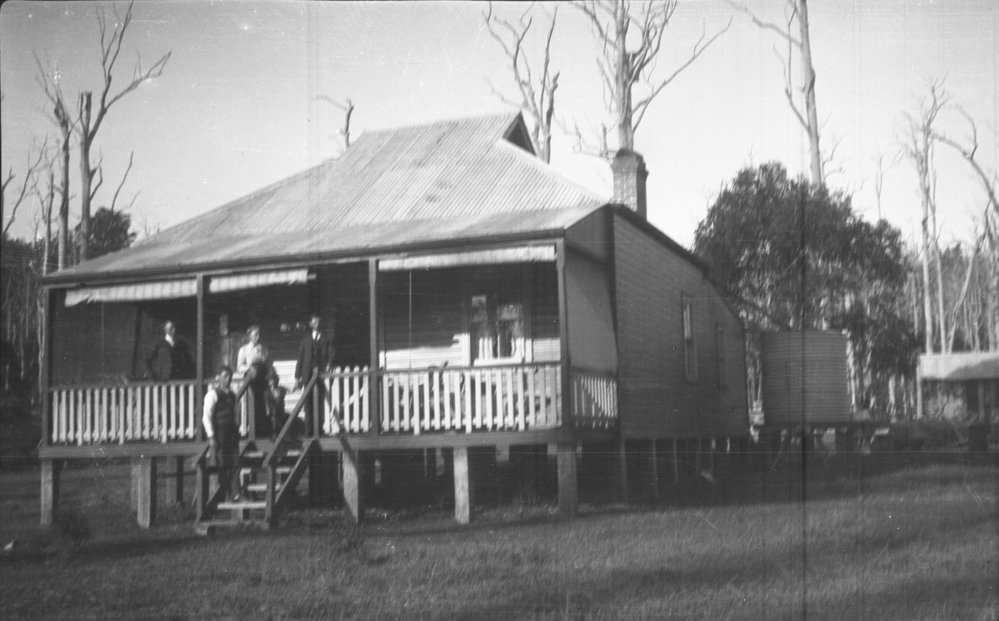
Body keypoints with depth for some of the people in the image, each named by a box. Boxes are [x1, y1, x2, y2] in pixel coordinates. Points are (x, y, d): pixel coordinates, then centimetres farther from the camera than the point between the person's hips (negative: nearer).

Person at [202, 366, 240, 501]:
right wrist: (211, 437, -14)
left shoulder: (231, 395, 15)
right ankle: (225, 493, 6)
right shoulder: (213, 394, -6)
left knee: (234, 464, -2)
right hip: (219, 433, -6)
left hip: (232, 433, 6)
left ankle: (235, 493, -3)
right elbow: (206, 417, -9)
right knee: (221, 465, -1)